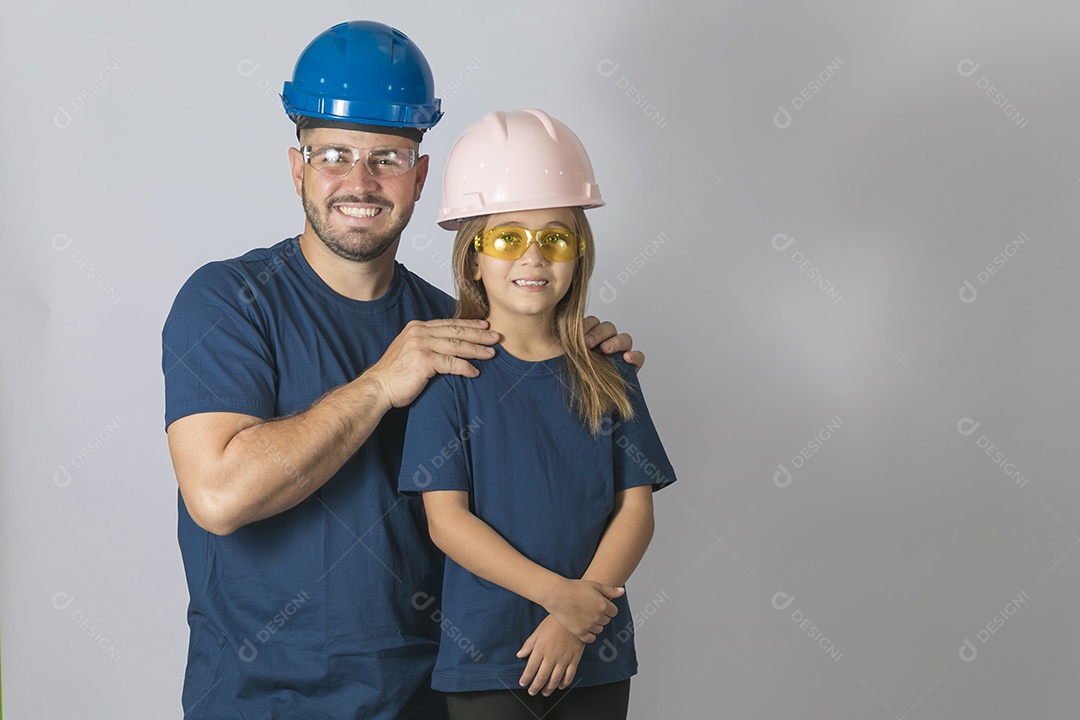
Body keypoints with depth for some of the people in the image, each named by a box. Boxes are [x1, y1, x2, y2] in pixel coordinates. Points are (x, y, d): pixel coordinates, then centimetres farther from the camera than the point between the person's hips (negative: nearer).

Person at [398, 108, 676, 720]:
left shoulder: (608, 376, 4)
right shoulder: (450, 375, -5)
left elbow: (636, 509, 0)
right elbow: (447, 519, -10)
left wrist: (577, 619, -12)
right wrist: (558, 594, -17)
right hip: (484, 655, -2)